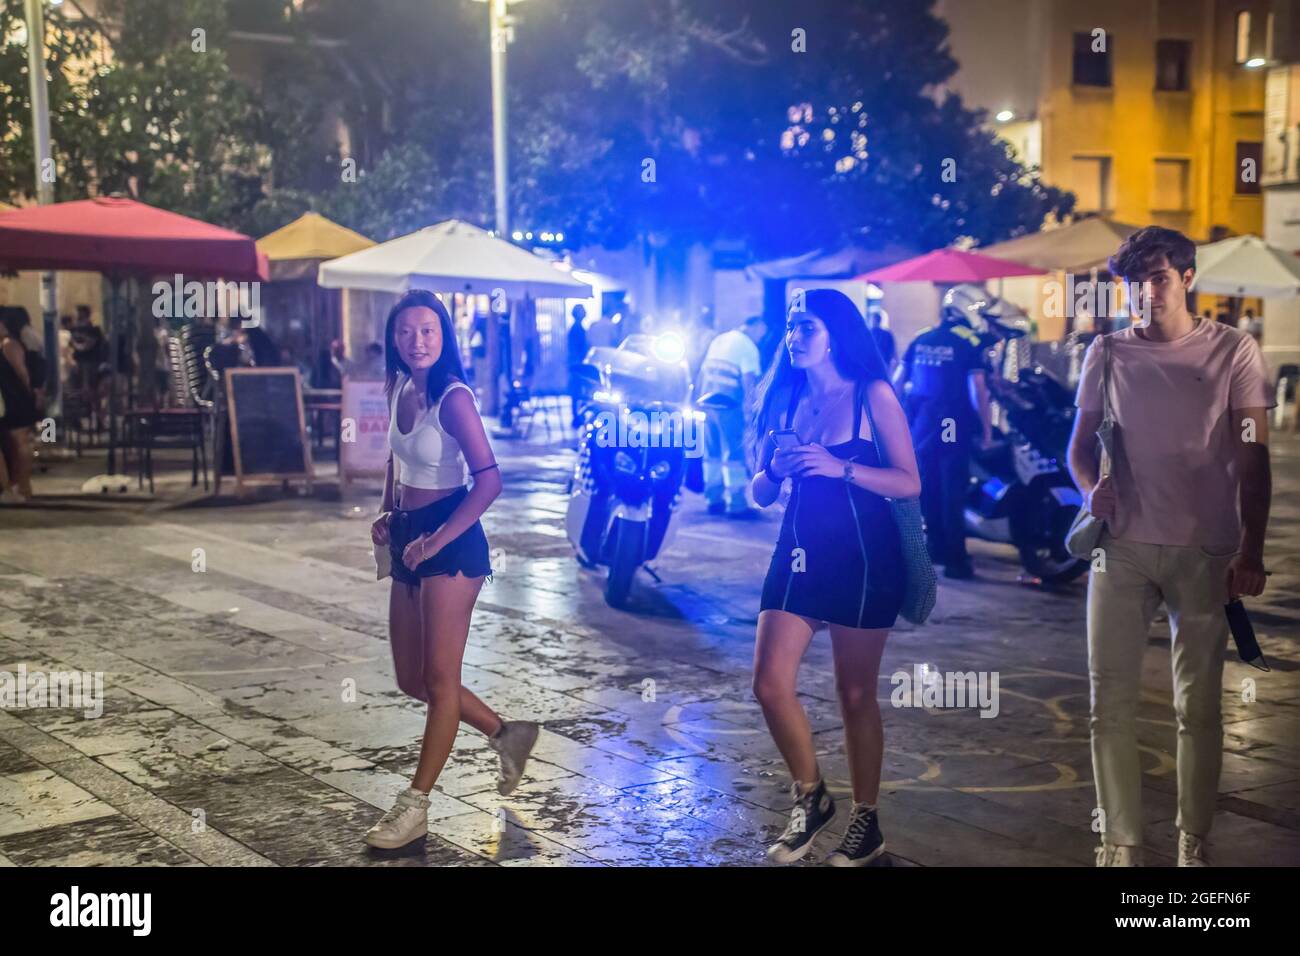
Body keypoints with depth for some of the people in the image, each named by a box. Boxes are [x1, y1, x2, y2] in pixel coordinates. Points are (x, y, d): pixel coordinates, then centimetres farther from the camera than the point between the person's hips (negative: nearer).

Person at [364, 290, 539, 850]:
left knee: (439, 677, -2)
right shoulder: (400, 389, 8)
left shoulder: (453, 398, -15)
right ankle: (506, 735, 32)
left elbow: (488, 480, -22)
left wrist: (437, 539, -24)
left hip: (451, 544, -9)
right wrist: (387, 515, 9)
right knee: (410, 681, 13)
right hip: (409, 543, 9)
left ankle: (416, 806, 7)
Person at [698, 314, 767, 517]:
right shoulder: (748, 347, -6)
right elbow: (748, 379, -15)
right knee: (734, 454, -4)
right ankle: (736, 504, -5)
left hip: (708, 402, 8)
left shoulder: (719, 340, 18)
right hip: (728, 405, -7)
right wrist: (748, 403, -12)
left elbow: (702, 373, 19)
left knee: (712, 453, 13)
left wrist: (700, 397, 23)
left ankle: (714, 499, 16)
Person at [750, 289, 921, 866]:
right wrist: (774, 471, -12)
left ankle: (865, 823, 20)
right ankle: (810, 797, 17)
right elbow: (761, 493, 11)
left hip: (863, 558, -4)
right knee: (770, 684, -6)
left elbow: (910, 483, -10)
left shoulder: (873, 395, -6)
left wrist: (840, 468, -22)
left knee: (855, 695, 3)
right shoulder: (785, 398, 8)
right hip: (799, 552, 4)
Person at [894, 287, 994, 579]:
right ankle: (955, 559, -3)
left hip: (921, 422, 5)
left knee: (928, 487, 15)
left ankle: (936, 547, 25)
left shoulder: (920, 339, 9)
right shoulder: (970, 342, -7)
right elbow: (978, 388, -12)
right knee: (952, 491, -3)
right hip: (954, 424, -5)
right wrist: (986, 425, -6)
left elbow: (897, 380, 9)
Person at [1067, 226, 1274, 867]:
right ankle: (1119, 843, 8)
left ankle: (1194, 842, 14)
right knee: (1110, 699, 0)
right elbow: (1080, 444, 11)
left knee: (1198, 704, 3)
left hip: (1205, 550, -2)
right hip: (1122, 545, 2)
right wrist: (1091, 485, -12)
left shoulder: (1233, 351, 1)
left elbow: (1253, 458, -2)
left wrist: (1250, 551, -10)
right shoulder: (1107, 353, 8)